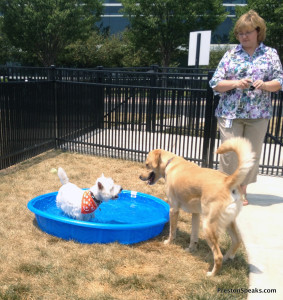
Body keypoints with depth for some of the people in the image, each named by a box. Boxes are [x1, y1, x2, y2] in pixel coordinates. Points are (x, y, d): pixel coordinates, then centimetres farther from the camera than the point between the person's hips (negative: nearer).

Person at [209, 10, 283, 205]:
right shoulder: (230, 55, 5)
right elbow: (215, 83, 1)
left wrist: (265, 85, -17)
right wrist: (236, 83, -16)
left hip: (258, 115, 1)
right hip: (230, 113, -1)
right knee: (230, 153, 0)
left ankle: (242, 190, 23)